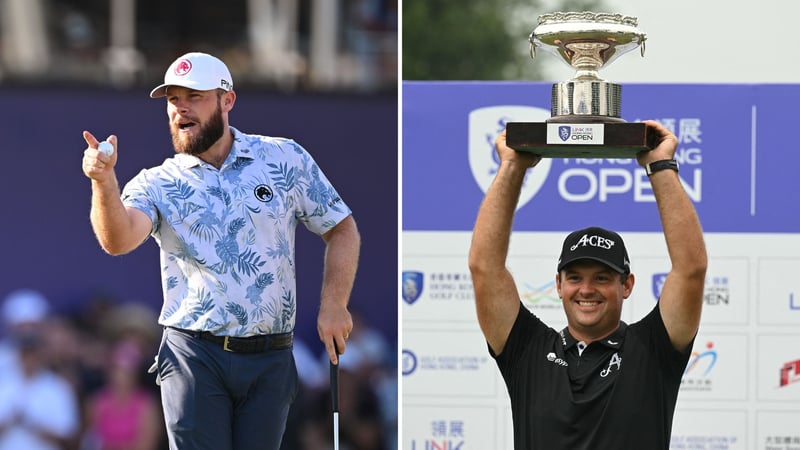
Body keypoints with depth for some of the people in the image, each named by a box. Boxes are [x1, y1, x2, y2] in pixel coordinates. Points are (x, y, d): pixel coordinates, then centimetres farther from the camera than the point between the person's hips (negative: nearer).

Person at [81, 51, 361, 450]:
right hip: (193, 355, -1)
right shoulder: (157, 185, 2)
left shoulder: (285, 159, 5)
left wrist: (333, 306, -2)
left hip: (270, 359, 1)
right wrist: (104, 181, -36)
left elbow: (341, 230, 11)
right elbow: (118, 240, -18)